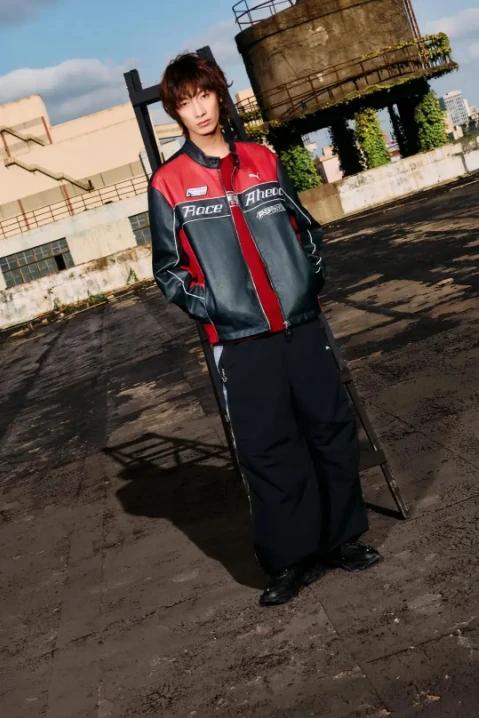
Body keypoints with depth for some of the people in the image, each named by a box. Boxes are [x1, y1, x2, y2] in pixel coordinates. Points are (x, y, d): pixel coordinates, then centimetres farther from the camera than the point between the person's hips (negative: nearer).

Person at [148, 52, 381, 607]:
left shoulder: (264, 161, 10)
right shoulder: (168, 184, 0)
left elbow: (305, 226, 19)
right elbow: (168, 269, 4)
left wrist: (313, 279, 7)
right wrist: (207, 307, -8)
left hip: (302, 326, 4)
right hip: (240, 342, -3)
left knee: (334, 431, 8)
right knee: (267, 452, 0)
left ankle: (344, 538, 25)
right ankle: (292, 559, 16)